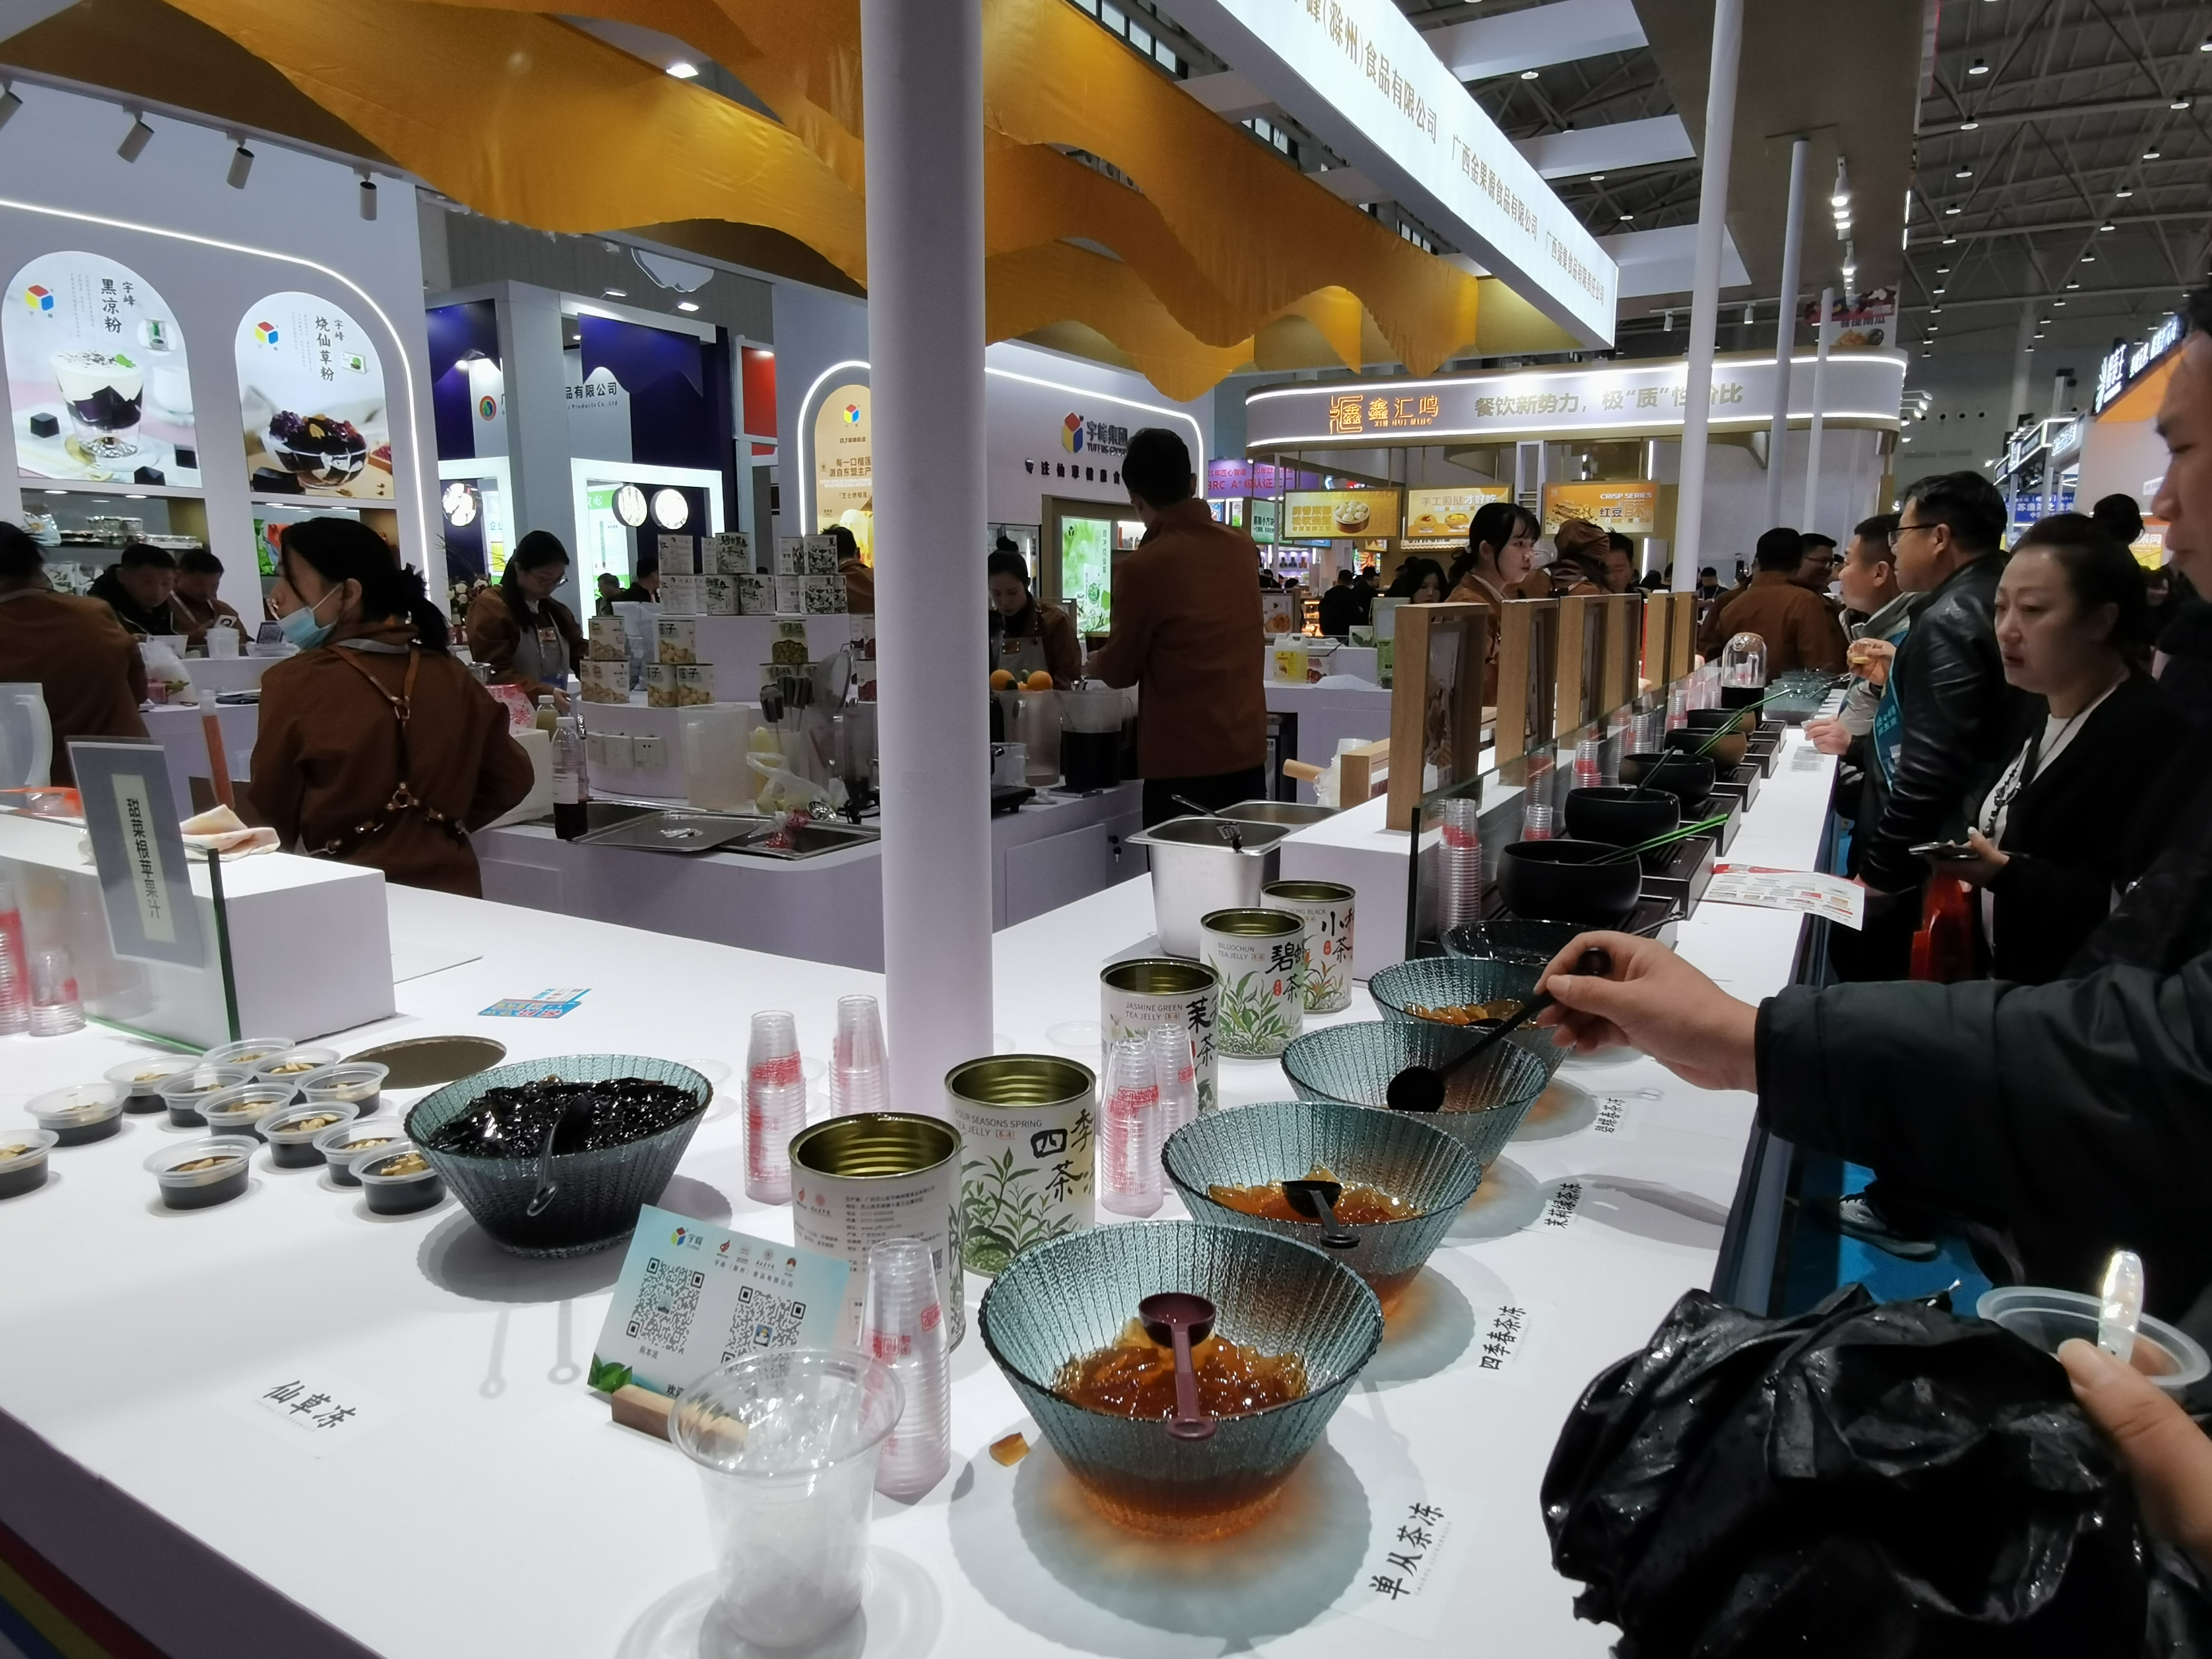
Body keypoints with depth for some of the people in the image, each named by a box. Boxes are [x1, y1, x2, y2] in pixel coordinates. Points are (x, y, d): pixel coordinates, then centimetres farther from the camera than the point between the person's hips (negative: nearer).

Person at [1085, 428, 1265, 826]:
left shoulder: (1143, 566, -14)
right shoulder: (1242, 547, 4)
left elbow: (1121, 670, -2)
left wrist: (1094, 662, 21)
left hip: (1182, 760, -6)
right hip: (1247, 748, 6)